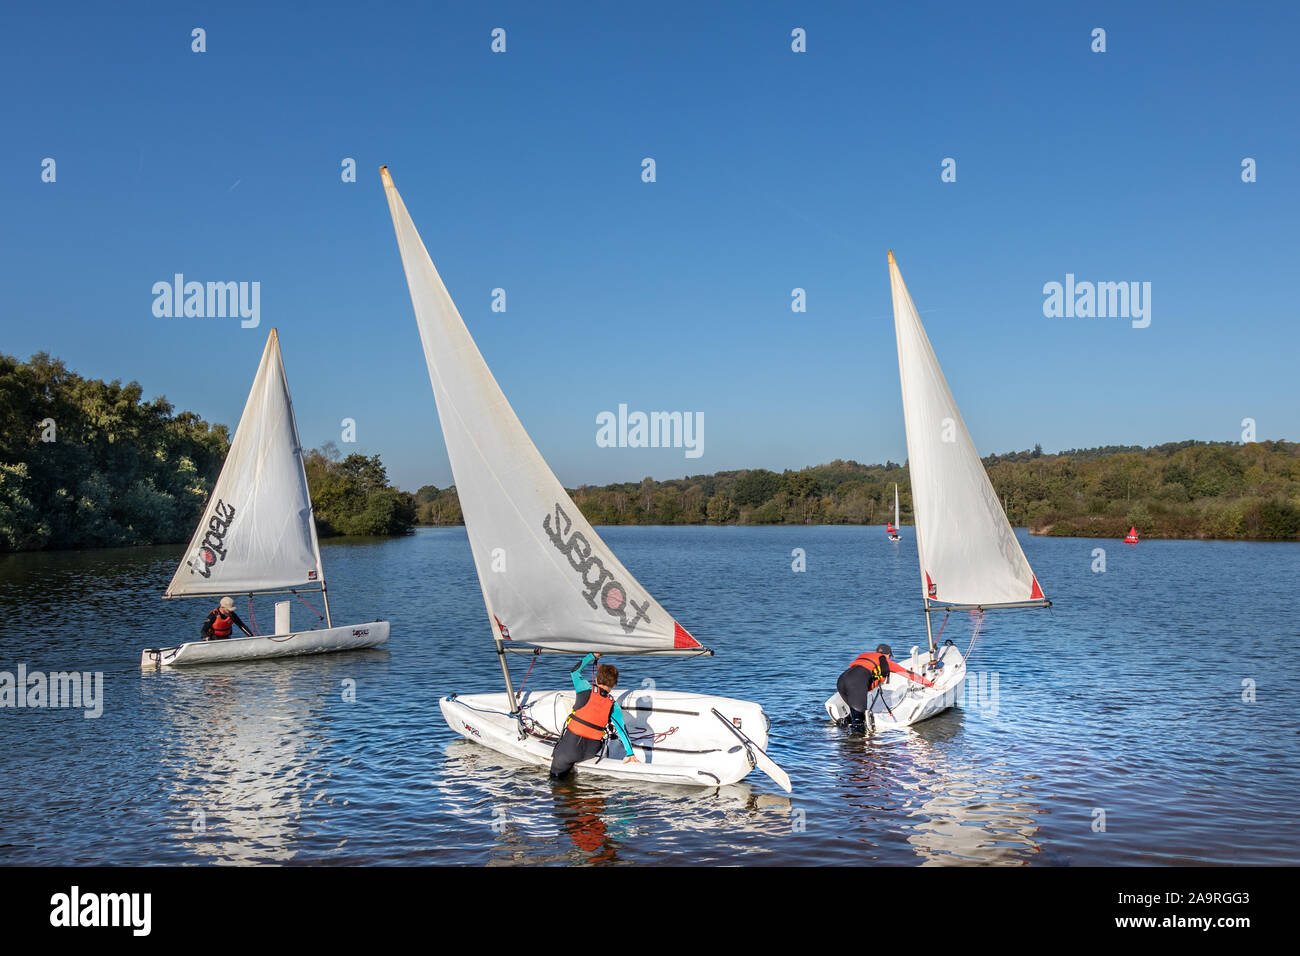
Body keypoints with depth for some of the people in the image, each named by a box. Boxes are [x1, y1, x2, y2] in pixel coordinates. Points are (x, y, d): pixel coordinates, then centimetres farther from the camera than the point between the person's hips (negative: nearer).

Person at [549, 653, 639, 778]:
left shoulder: (586, 690, -7)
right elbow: (622, 730, -1)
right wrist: (630, 754, 4)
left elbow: (575, 670, 11)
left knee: (556, 775, 13)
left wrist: (592, 656, 21)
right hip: (591, 751, 2)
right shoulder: (614, 706, -3)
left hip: (570, 746, -2)